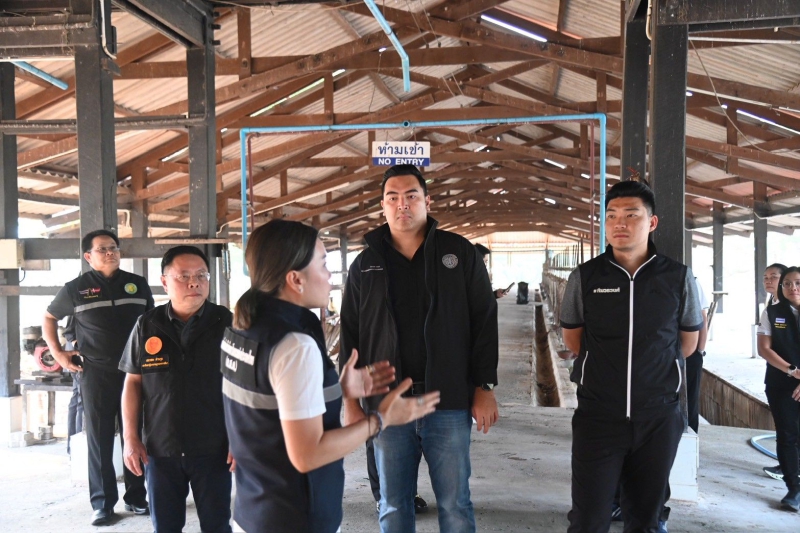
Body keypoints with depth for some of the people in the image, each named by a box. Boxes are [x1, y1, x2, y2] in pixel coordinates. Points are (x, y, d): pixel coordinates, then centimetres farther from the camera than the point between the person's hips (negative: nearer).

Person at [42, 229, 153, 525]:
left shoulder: (138, 285, 5)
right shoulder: (76, 289, 0)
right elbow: (49, 318, 13)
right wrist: (57, 352, 3)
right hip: (96, 374, -1)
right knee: (99, 439, 4)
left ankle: (136, 497, 19)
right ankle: (102, 503, 14)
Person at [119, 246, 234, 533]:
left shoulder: (225, 323, -6)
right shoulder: (146, 326, 0)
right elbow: (133, 382, 6)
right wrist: (130, 437, 1)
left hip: (213, 447, -2)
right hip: (160, 448, 2)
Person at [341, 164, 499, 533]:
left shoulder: (460, 253, 1)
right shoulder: (365, 265, 7)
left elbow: (484, 322, 0)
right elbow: (350, 336, 8)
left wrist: (484, 388, -5)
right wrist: (350, 400, 4)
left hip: (449, 403, -1)